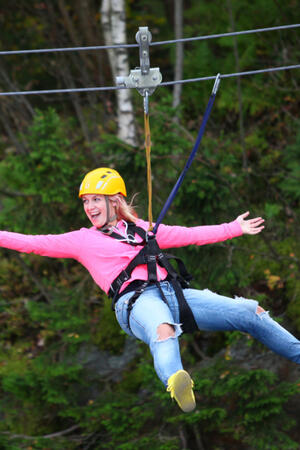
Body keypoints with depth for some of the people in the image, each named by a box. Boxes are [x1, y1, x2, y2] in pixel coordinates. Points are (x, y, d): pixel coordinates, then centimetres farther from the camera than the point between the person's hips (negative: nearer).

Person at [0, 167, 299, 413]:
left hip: (173, 292, 6)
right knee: (164, 331, -44)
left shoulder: (142, 229, 28)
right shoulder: (82, 240, 19)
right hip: (135, 300, -6)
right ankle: (177, 385, -74)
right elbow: (34, 243, 14)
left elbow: (190, 235, 34)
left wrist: (235, 229, 35)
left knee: (251, 313, -6)